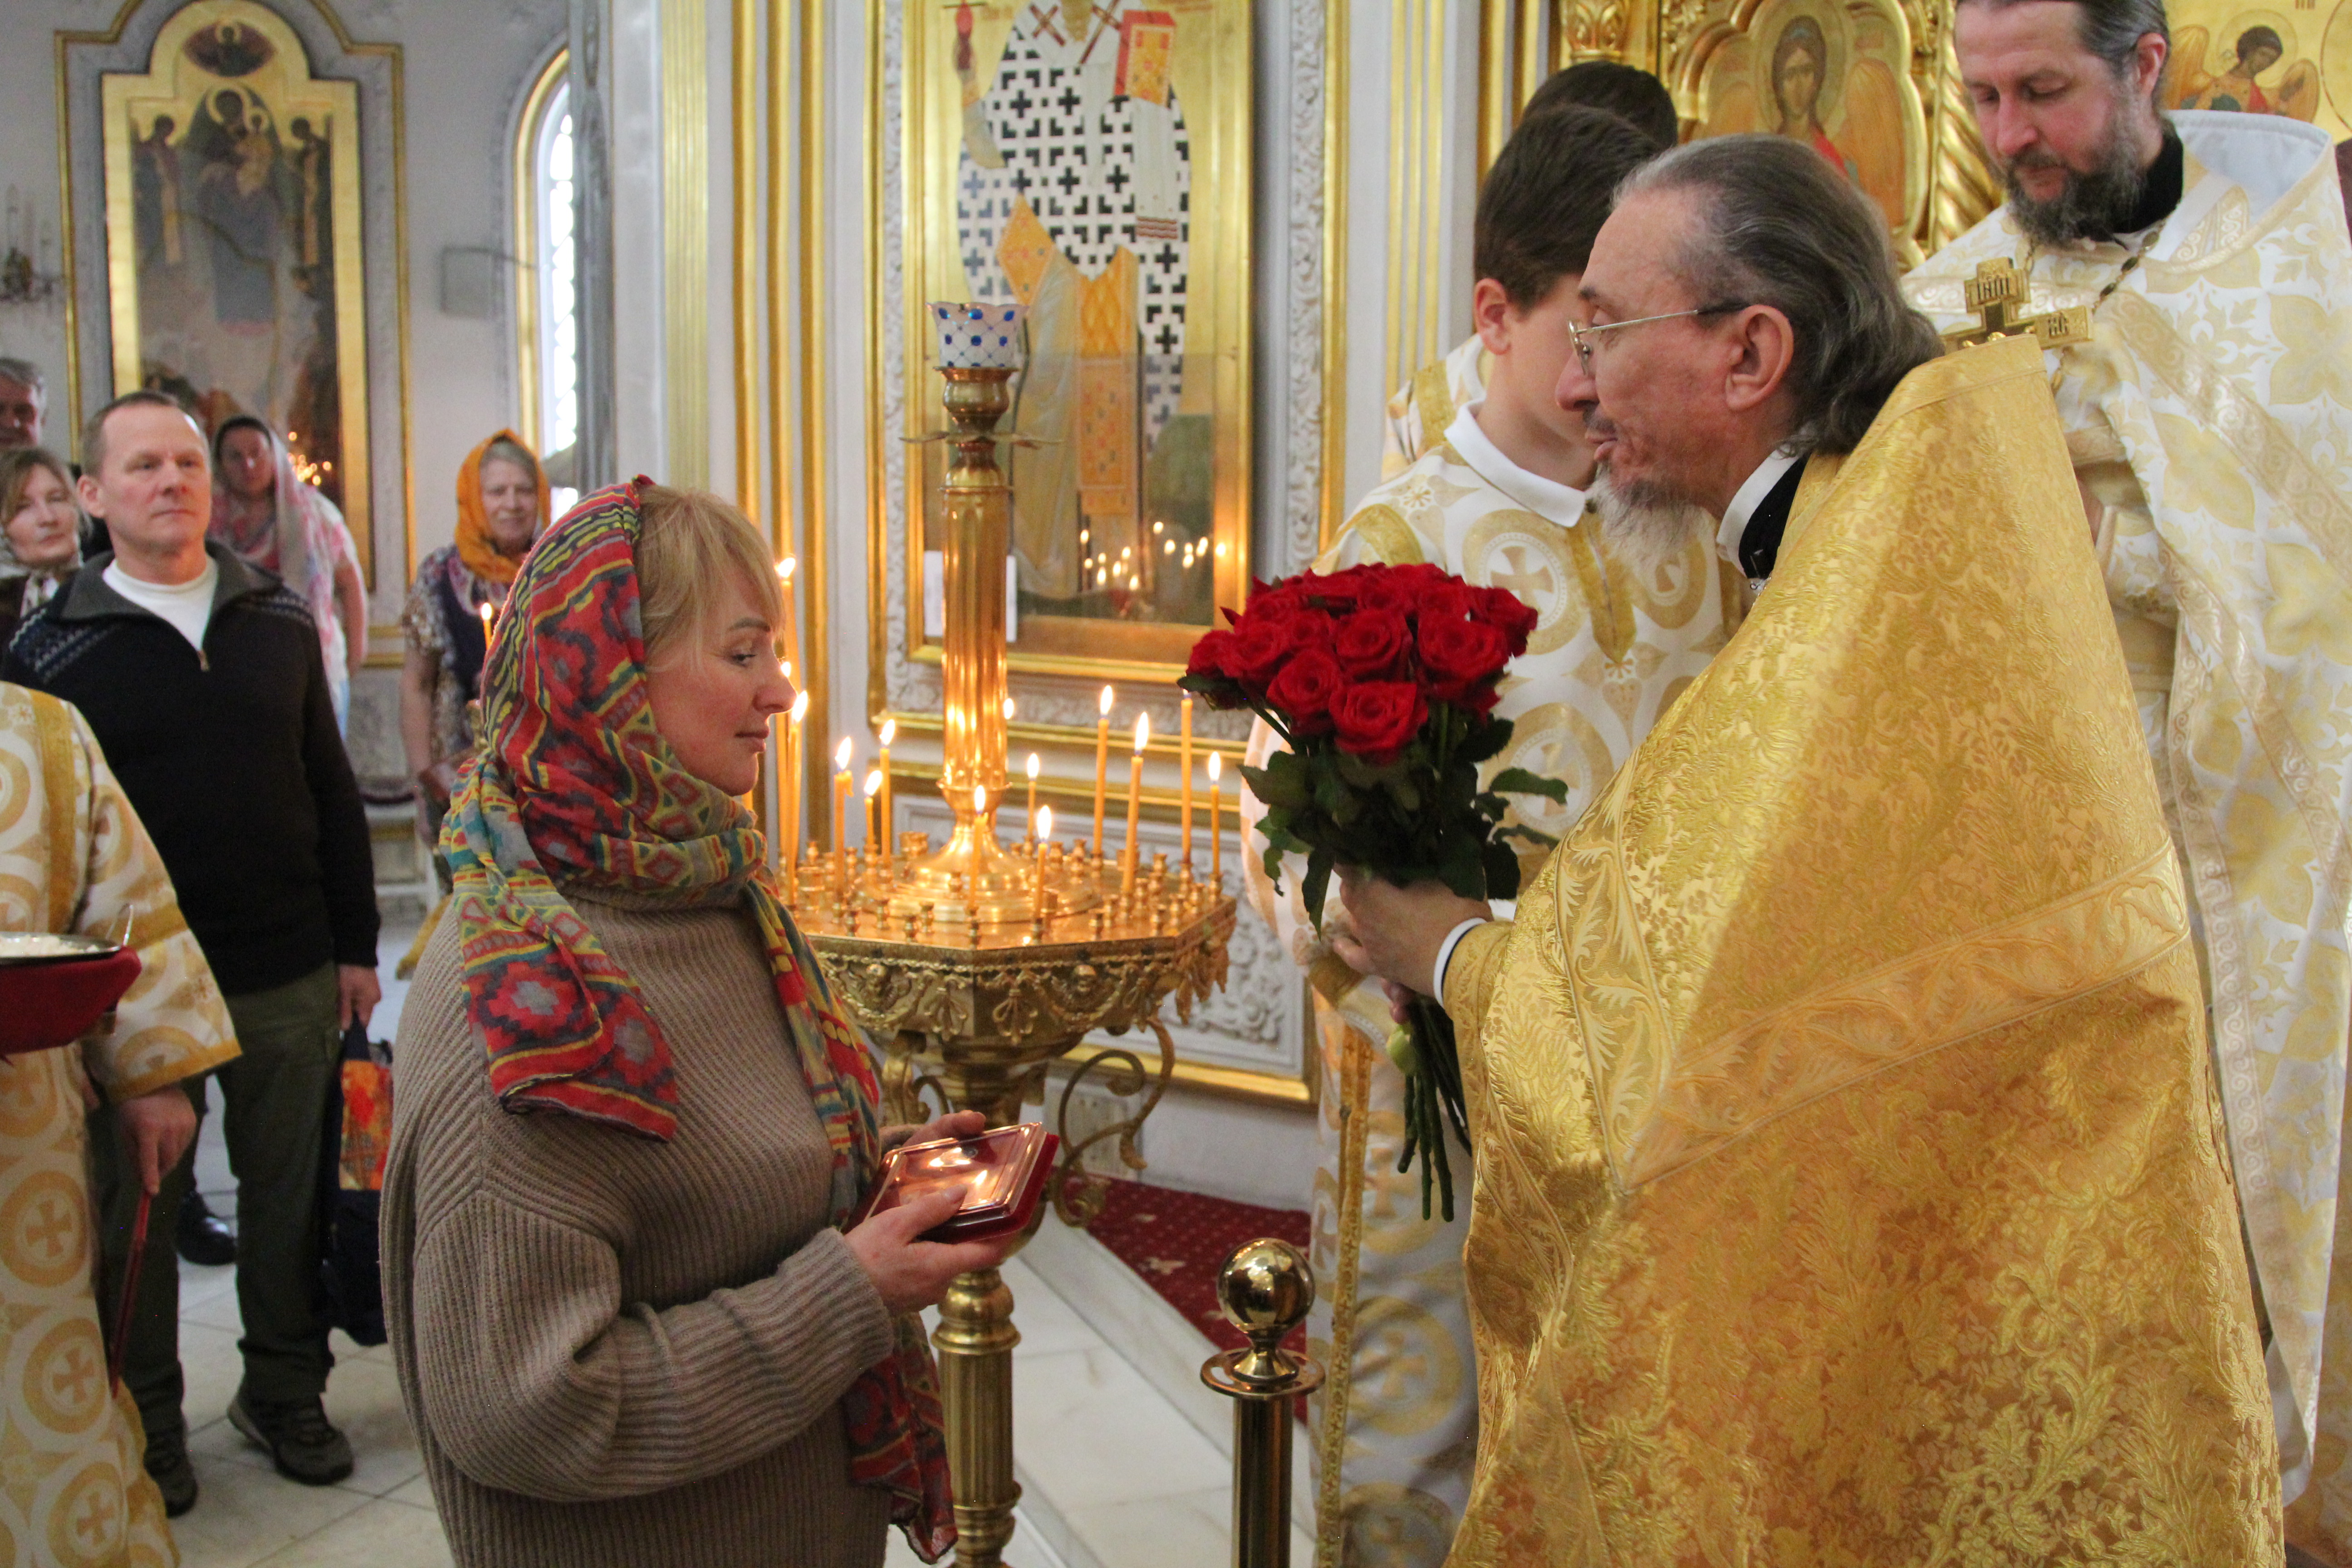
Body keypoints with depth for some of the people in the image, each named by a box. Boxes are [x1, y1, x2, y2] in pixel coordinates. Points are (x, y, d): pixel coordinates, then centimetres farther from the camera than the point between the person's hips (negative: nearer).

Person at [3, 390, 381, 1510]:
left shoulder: (280, 623, 6)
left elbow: (333, 796, 10)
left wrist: (356, 946, 8)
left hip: (290, 980, 3)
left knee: (288, 1194, 12)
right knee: (140, 1207, 10)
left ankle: (285, 1392, 30)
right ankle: (145, 1418, 28)